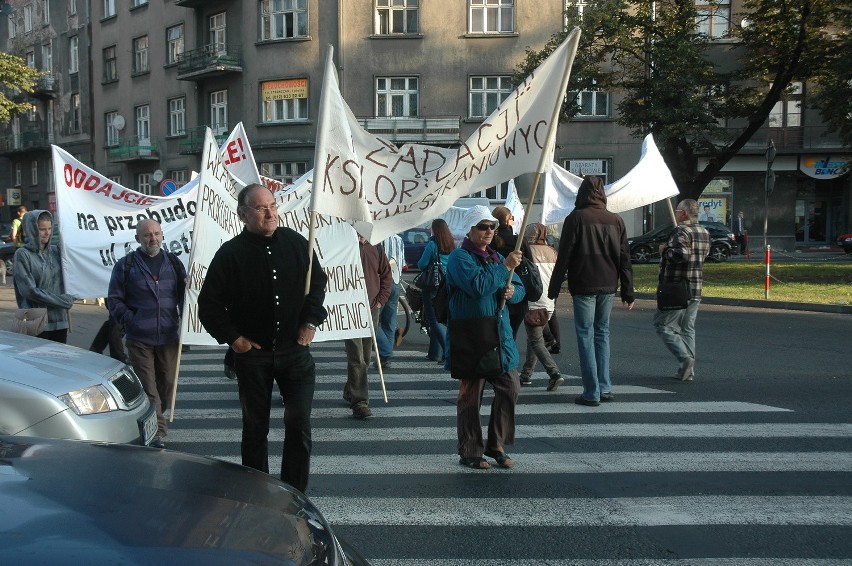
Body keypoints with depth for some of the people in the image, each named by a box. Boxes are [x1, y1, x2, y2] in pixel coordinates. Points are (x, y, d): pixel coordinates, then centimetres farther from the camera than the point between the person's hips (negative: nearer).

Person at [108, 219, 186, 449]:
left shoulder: (173, 263, 12)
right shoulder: (125, 266, 3)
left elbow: (183, 296, 18)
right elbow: (114, 300, 4)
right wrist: (130, 320, -9)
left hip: (168, 337, 3)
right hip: (139, 339, -3)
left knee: (167, 382, 10)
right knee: (147, 386, -3)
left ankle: (154, 420, 31)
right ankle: (157, 431, 0)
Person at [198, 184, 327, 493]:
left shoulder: (295, 242, 1)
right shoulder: (231, 253, -7)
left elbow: (318, 282, 14)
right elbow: (209, 304, -1)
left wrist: (311, 321, 4)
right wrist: (232, 337, -6)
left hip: (295, 349, 2)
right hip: (252, 353, -1)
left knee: (299, 426, 0)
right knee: (255, 429, 10)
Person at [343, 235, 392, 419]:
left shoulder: (375, 251, 6)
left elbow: (386, 275, 16)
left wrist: (381, 299, 7)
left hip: (372, 309, 5)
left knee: (365, 357, 14)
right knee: (356, 358, -10)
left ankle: (350, 392, 33)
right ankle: (360, 402, -9)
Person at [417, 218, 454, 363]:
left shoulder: (432, 244, -12)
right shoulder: (452, 245, 6)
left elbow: (422, 264, -10)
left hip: (433, 286, -6)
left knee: (435, 321, -4)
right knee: (440, 319, 15)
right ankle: (435, 353, 20)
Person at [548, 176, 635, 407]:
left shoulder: (576, 218, -7)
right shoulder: (616, 220, 6)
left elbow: (564, 256, -8)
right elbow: (624, 259, 8)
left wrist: (554, 289, -2)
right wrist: (628, 292, 13)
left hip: (583, 286, -4)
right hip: (608, 286, 5)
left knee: (586, 336, 0)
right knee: (602, 333, 16)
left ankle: (592, 392, 0)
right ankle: (605, 387, 17)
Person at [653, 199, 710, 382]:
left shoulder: (682, 231, -16)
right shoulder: (704, 232, 12)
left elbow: (680, 254, -30)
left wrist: (665, 251, -12)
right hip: (696, 290, 8)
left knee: (664, 325, 1)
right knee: (688, 329, 14)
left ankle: (685, 357, -13)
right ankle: (688, 371, 13)